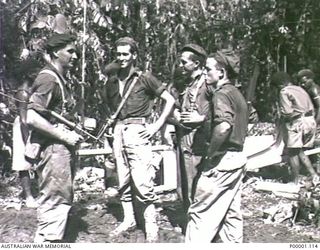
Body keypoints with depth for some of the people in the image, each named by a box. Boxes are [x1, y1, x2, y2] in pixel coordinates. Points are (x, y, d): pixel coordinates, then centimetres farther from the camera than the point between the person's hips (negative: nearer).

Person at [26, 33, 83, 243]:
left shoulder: (60, 79, 15)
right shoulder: (48, 79, -15)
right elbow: (32, 118, -24)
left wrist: (72, 131, 10)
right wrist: (65, 136, -20)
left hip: (61, 148, 11)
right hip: (52, 149, -11)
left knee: (62, 200, 19)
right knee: (55, 202, -4)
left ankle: (44, 240, 33)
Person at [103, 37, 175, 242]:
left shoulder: (145, 78, -2)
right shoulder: (112, 82, 13)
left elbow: (170, 100, -3)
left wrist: (157, 126, -8)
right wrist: (111, 125, 15)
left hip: (137, 132, -6)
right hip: (118, 132, 6)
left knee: (143, 182, -8)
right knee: (123, 181, 10)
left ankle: (151, 225, 4)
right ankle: (128, 220, 23)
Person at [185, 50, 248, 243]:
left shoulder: (221, 94, -15)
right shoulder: (237, 93, 14)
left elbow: (223, 126, -30)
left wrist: (210, 154, -21)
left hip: (223, 159, -9)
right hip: (238, 157, 9)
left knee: (200, 210, -2)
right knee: (232, 211, 16)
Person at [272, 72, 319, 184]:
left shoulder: (284, 92, -9)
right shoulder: (300, 89, 16)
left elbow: (287, 112, -18)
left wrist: (282, 117, 2)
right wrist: (310, 118, 20)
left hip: (296, 124, -8)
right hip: (310, 122, 8)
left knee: (293, 152, 1)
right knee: (300, 151, 18)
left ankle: (295, 182, 6)